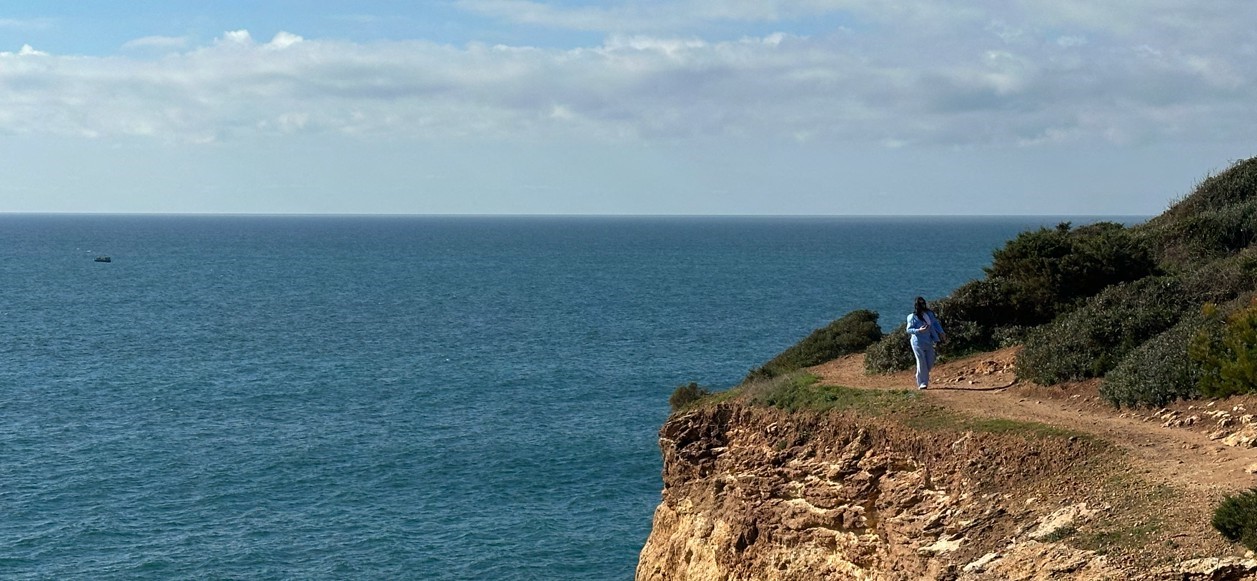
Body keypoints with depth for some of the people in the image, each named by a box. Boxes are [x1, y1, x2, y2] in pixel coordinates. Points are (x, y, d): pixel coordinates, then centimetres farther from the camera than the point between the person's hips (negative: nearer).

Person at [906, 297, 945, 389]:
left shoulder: (929, 314, 8)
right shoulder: (913, 317, -8)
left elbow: (935, 323, 19)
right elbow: (909, 329, -9)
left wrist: (940, 332, 10)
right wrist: (919, 330, -25)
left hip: (929, 342, 6)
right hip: (918, 342, -6)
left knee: (930, 363, 7)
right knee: (921, 362, -7)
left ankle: (924, 378, 29)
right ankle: (922, 383, -2)